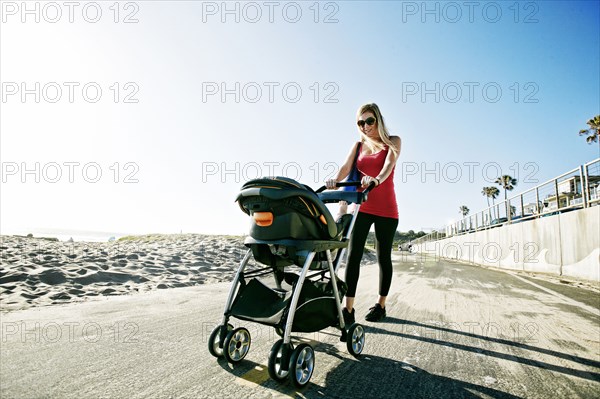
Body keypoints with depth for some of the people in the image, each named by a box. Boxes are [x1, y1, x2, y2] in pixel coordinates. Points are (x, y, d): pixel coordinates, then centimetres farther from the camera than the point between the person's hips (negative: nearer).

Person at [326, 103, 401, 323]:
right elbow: (346, 167, -5)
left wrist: (376, 180, -38)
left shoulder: (393, 142, 4)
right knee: (353, 255, -9)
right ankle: (348, 309, -7)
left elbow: (388, 165, -16)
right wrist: (335, 180, -28)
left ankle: (381, 305, 21)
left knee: (383, 257, 7)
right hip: (362, 207, 2)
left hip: (386, 209, -2)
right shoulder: (358, 145, 13)